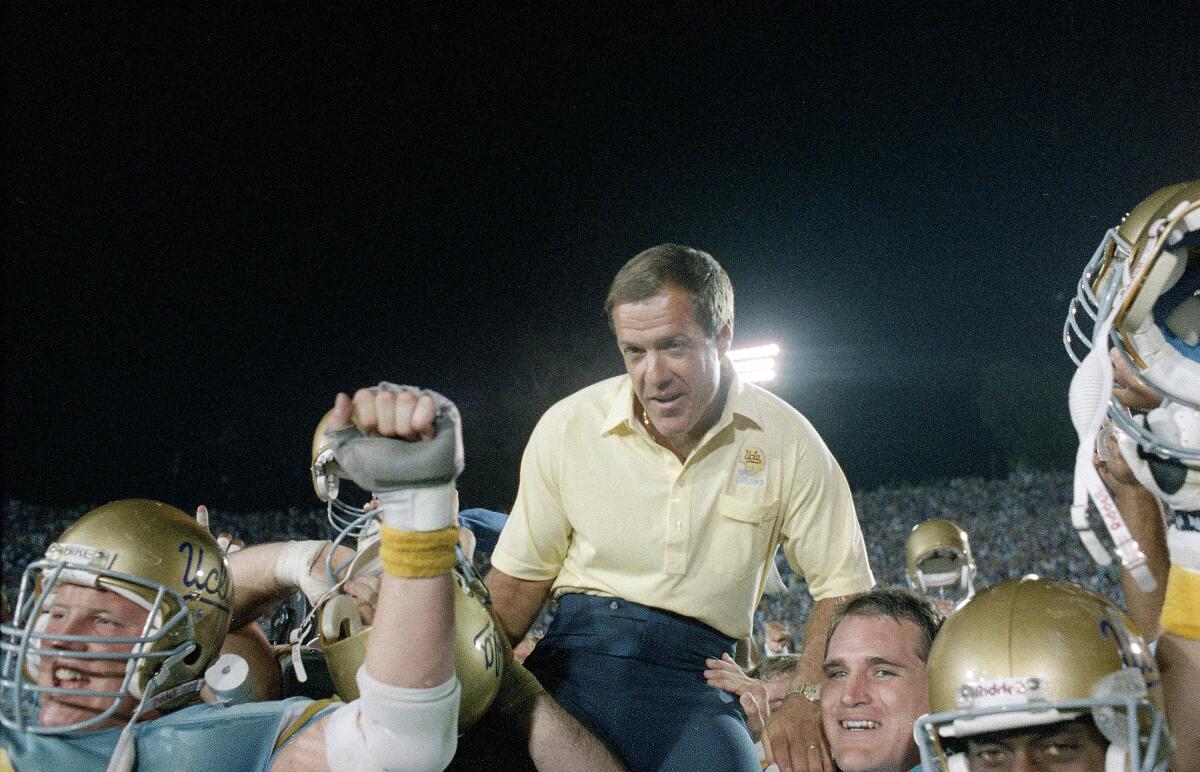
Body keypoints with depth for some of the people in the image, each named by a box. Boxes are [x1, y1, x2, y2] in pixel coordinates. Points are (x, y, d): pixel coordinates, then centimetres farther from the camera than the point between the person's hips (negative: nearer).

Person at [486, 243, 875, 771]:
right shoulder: (566, 427, -2)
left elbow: (842, 587, 3)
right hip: (578, 654, 1)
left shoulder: (787, 441, -3)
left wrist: (808, 699, -13)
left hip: (697, 675, -1)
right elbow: (521, 574, 7)